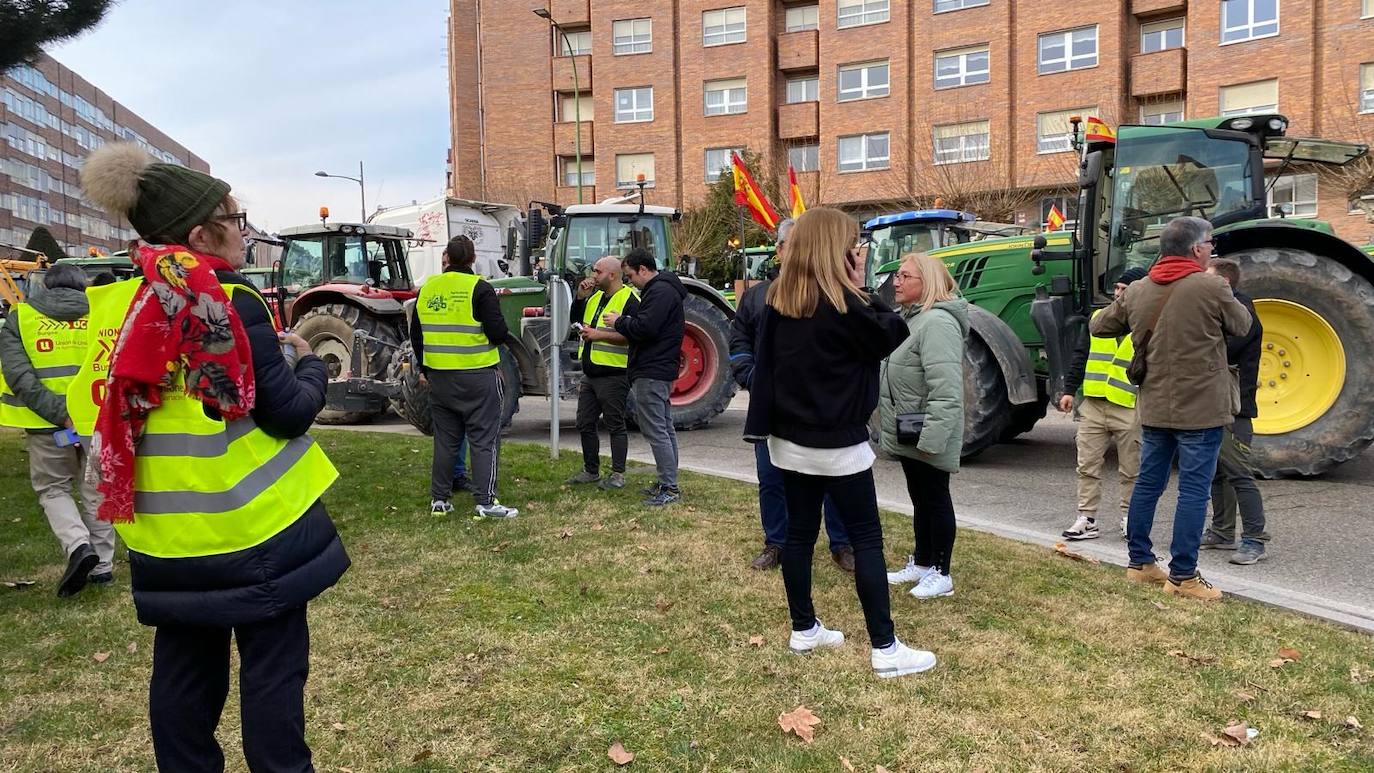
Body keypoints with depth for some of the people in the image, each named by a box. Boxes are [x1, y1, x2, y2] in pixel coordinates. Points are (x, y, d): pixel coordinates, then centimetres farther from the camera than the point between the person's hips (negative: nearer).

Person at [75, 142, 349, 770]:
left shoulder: (117, 307, 4)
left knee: (183, 669, 17)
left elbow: (95, 412, 14)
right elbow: (289, 414, -14)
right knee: (271, 669, 5)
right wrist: (310, 364, 5)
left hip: (164, 533, 7)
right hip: (252, 528, -6)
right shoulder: (232, 303, -16)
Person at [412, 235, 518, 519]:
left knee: (445, 439, 14)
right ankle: (486, 502, 0)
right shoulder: (479, 288, -11)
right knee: (484, 440, 2)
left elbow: (416, 335, 13)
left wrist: (423, 369, 25)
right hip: (477, 376, -5)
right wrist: (504, 334, 7)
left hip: (439, 376, 5)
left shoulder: (427, 290, 6)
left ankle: (439, 500, 19)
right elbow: (498, 332, -16)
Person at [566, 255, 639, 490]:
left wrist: (600, 335, -22)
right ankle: (591, 471, 26)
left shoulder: (629, 300, -12)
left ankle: (618, 475, 10)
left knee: (615, 426, 1)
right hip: (590, 374, 9)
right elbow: (576, 318, 20)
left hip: (613, 375, -9)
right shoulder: (595, 296, 14)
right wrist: (580, 296, 4)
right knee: (585, 424, 14)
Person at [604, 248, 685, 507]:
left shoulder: (660, 291, -15)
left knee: (655, 430, -8)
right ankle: (668, 483, 22)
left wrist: (619, 321, -9)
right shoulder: (662, 288, 19)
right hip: (660, 371, 11)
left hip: (651, 373, -11)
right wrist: (625, 322, 7)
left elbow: (645, 328, -24)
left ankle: (669, 487, -6)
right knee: (664, 428, 14)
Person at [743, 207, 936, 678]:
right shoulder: (842, 303, -18)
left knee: (799, 533, 14)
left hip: (789, 439, 7)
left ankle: (804, 630, 25)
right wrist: (862, 291, -3)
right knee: (866, 538, 1)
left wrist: (761, 424, 9)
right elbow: (894, 335, -7)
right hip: (837, 442, -7)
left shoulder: (777, 300, 3)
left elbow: (763, 364, 5)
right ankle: (885, 649, 4)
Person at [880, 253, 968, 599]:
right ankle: (921, 563, 31)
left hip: (927, 437, -10)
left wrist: (931, 438, -29)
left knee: (936, 499, 2)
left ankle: (941, 574, 13)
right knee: (919, 500, 18)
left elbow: (945, 391, -27)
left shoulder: (938, 322, -21)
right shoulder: (912, 318, 13)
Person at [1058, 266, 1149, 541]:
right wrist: (1069, 390, 7)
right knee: (1088, 466, 5)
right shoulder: (1099, 318, 10)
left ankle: (1129, 518, 22)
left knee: (1131, 471, 9)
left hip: (1129, 408, -3)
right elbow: (1081, 356, 13)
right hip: (1093, 405, 4)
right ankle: (1087, 519, 12)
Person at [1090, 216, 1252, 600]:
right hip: (1200, 408, -6)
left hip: (1154, 406, 6)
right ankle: (1183, 576, 5)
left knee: (1148, 482, 15)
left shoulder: (1137, 291, 2)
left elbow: (1098, 326, 13)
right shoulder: (1211, 287, -14)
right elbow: (1241, 325, 3)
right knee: (1193, 490, 0)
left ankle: (1140, 562, 25)